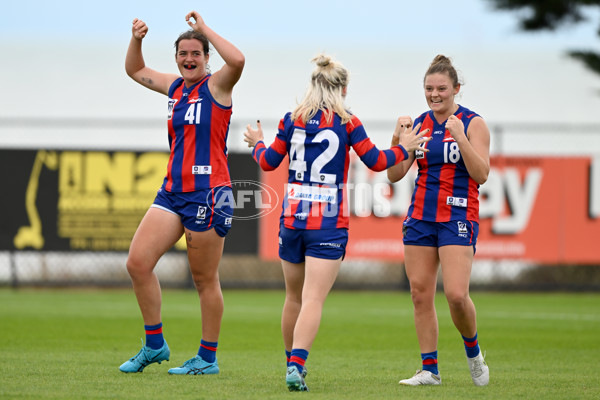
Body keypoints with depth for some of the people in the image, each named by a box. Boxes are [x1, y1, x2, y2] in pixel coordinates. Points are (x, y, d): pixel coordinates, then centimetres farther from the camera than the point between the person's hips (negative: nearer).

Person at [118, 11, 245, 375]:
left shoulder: (216, 86, -5)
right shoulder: (174, 86, 14)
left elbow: (238, 60, -28)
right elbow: (135, 70, 30)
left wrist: (205, 29, -17)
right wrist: (137, 40, 11)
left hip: (208, 194, -7)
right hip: (173, 191, 7)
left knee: (205, 279, 0)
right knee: (138, 262, -3)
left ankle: (208, 358, 10)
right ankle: (154, 345, 8)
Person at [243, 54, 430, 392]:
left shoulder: (293, 120, 3)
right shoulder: (347, 123, -5)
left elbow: (269, 162, 12)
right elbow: (377, 161, 0)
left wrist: (257, 143, 34)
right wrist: (403, 148, 18)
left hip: (293, 217, 4)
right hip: (330, 223, -4)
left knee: (294, 297, 19)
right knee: (313, 300, -8)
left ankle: (293, 362, 31)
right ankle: (296, 365, -23)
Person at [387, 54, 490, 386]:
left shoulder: (473, 123, -4)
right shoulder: (419, 124, 8)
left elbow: (481, 175, -12)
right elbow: (394, 175, 4)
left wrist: (460, 138, -23)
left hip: (458, 218, -5)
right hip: (420, 216, 5)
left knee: (456, 294, -16)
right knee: (420, 293, 1)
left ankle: (473, 351, 11)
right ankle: (429, 369, 9)